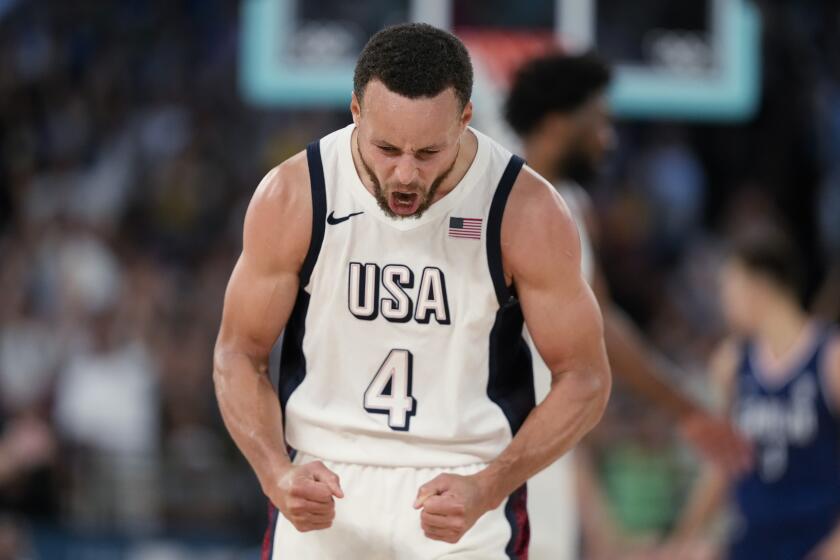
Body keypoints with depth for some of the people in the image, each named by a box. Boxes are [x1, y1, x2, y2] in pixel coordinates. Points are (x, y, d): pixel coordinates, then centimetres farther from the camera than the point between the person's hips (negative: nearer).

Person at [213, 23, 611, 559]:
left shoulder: (527, 211, -14)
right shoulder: (291, 198, -11)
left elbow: (584, 379, -7)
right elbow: (239, 356, -1)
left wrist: (487, 489, -21)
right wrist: (277, 475, -19)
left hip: (465, 496, -1)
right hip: (323, 490, 1)